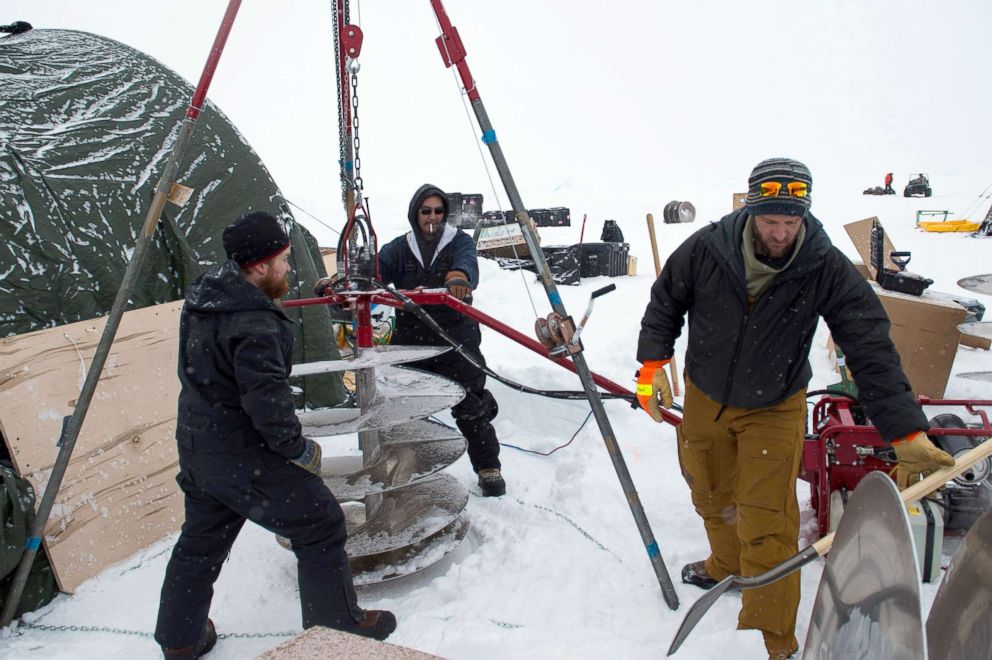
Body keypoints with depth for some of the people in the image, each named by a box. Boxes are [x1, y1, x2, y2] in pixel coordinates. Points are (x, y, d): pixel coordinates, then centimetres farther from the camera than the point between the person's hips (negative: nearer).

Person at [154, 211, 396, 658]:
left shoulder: (204, 296, 2)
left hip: (198, 446, 9)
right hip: (245, 454, -9)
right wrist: (299, 448, -17)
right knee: (320, 526, 6)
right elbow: (267, 399, -30)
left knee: (201, 540, 24)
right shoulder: (254, 325, -26)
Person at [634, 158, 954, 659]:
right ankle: (728, 566, 54)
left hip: (774, 410, -2)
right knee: (712, 500, 23)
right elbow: (664, 304, -3)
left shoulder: (827, 269, -22)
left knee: (767, 528, -5)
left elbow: (871, 351, -24)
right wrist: (653, 363, -15)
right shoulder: (706, 249, -20)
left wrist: (906, 430, -32)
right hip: (704, 398, 3)